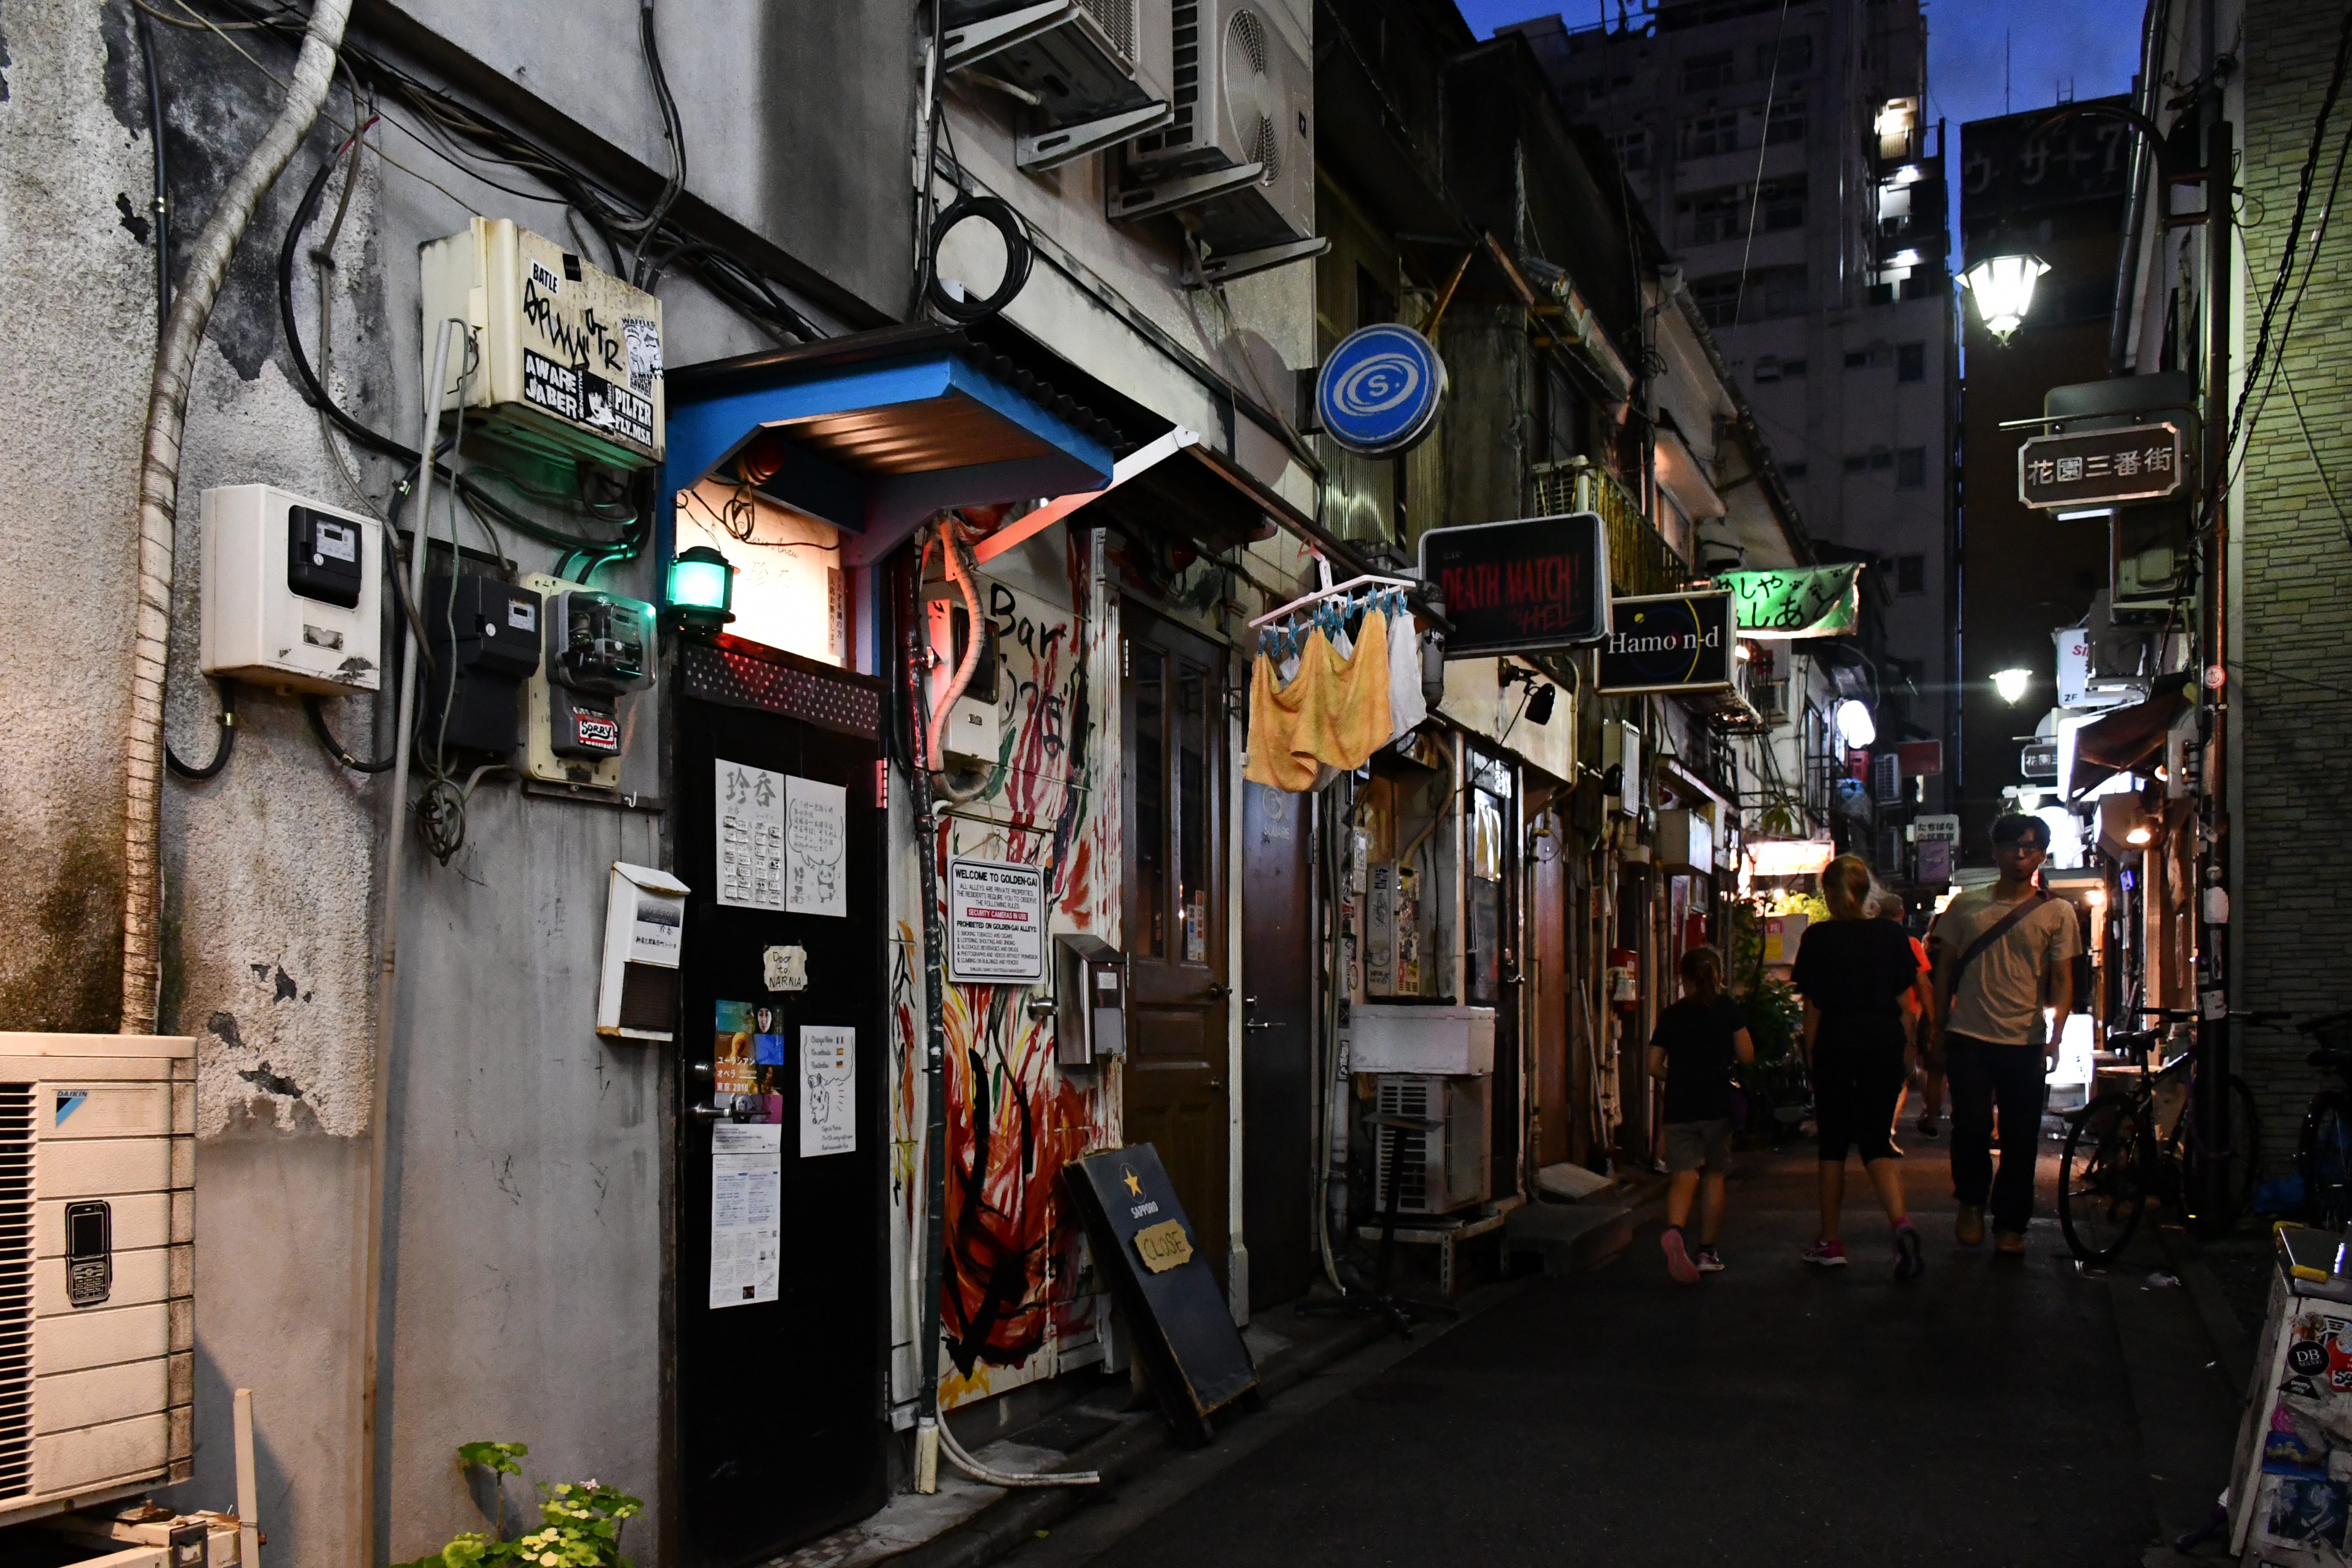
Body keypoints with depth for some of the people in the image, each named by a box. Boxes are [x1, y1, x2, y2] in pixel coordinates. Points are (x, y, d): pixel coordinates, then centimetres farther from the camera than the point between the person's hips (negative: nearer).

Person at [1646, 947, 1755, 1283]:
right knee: (1713, 1176, 11)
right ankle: (1707, 1251, 15)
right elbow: (1747, 1056, -1)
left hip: (1679, 1109, 0)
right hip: (1717, 1105, 0)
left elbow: (1654, 1066, 4)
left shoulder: (1670, 1016, 5)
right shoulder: (1728, 1009, 2)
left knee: (1684, 1177, -5)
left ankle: (1674, 1231, -32)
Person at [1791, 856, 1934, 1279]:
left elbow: (1813, 1005, -5)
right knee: (1876, 1140, 6)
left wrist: (1810, 1054, 3)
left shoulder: (1818, 938, -5)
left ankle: (1831, 1243, 14)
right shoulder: (1892, 935, 2)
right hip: (1884, 1045, 2)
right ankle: (1901, 1221, -20)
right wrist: (1904, 1047, 11)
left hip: (1835, 1045, -2)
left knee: (1833, 1143, 9)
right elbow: (1908, 996, 3)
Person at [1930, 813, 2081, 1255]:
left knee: (2021, 1136, 3)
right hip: (1969, 1037, 0)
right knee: (1971, 1124, -9)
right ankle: (1971, 1202, 15)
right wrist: (1938, 1030, 9)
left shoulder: (2057, 913, 5)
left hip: (2025, 1041, 0)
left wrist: (2056, 1033, -15)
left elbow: (2062, 979, 1)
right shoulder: (1966, 906, 8)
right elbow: (1945, 970, 13)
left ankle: (2010, 1225, 15)